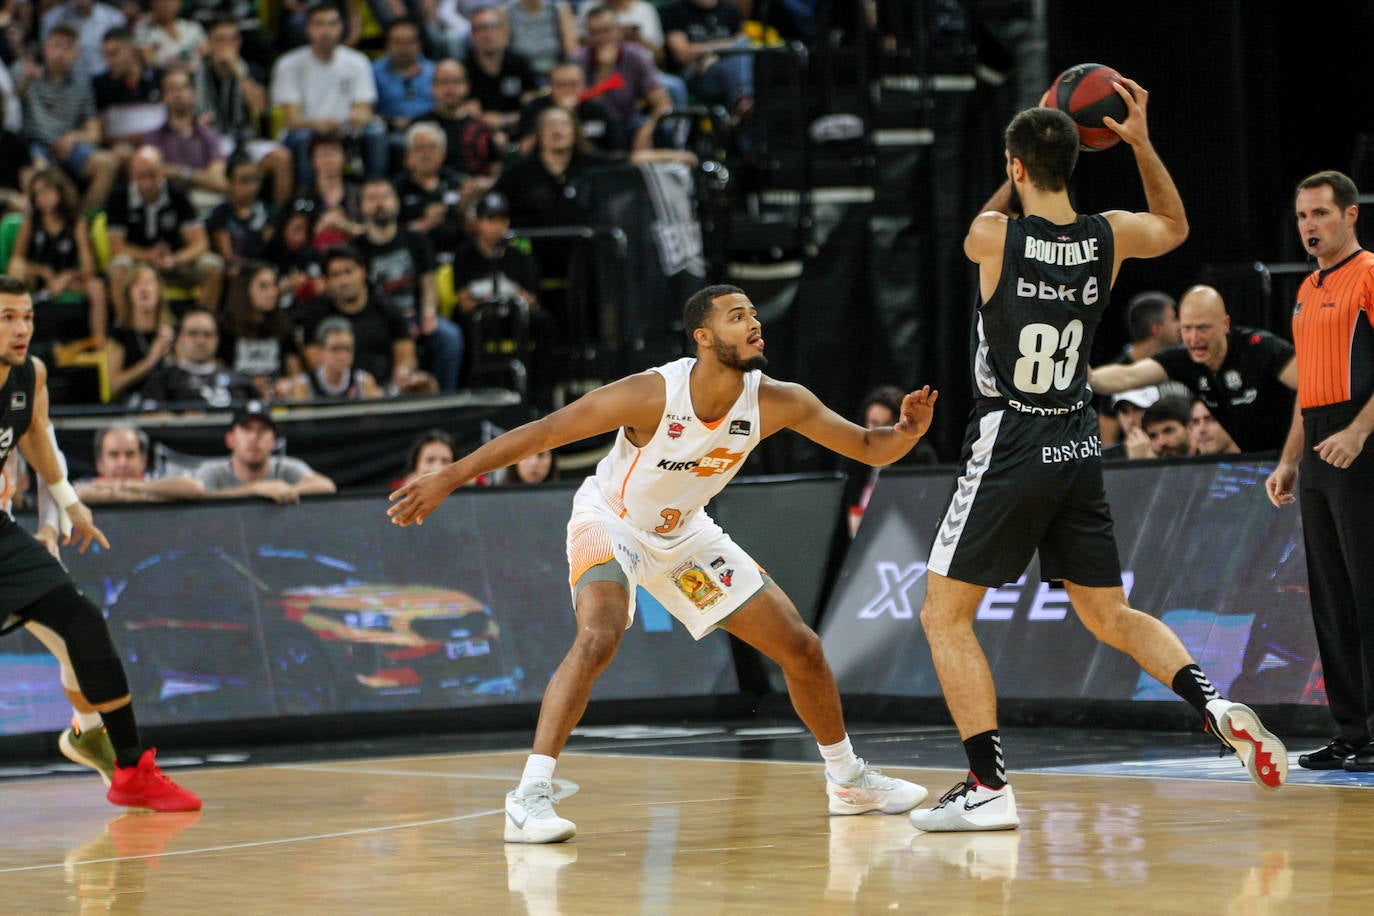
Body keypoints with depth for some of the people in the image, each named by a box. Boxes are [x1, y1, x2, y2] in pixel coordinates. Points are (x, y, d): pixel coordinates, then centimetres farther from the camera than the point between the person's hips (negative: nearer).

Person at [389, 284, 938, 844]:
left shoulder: (777, 403, -19)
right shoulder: (652, 395, -32)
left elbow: (869, 448, -10)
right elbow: (543, 432, -27)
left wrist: (908, 431, -33)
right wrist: (449, 478, -29)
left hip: (684, 531, 5)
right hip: (611, 524, -5)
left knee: (802, 649, 6)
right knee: (598, 637, -34)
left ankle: (847, 780, 29)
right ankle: (530, 797, -31)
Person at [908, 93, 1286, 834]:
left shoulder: (994, 237, -13)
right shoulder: (1110, 237, 0)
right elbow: (1175, 227, 24)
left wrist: (1030, 158, 19)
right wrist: (1141, 144, 18)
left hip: (1010, 447, -5)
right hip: (1078, 448, 5)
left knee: (944, 613, 3)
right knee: (1110, 616, 17)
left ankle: (988, 786, -6)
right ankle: (1216, 706, -6)